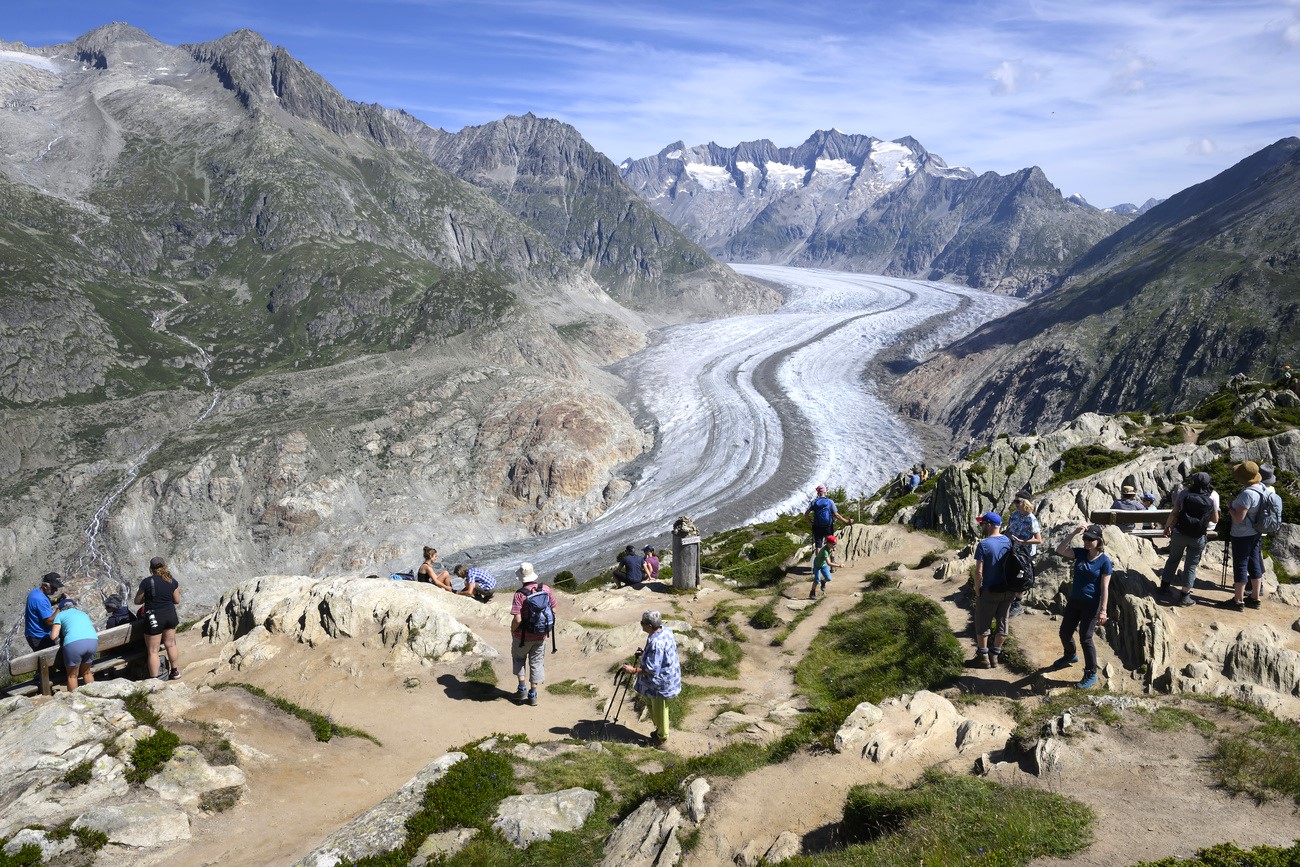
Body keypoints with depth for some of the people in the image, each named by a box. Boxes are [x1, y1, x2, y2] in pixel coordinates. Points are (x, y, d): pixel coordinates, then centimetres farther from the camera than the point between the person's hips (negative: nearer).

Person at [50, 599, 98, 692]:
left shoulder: (60, 615, 21)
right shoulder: (83, 614, 34)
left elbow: (53, 636, 10)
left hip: (74, 643, -4)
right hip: (93, 641, 4)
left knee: (72, 675, 13)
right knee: (87, 672, 24)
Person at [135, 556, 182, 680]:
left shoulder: (146, 582, -12)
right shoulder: (172, 582, 0)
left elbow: (137, 601, -1)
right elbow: (177, 600, 8)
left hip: (154, 619, -5)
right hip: (170, 616, 5)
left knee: (152, 651, 4)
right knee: (170, 644, 22)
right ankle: (175, 672, 34)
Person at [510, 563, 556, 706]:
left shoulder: (520, 594, -23)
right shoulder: (546, 589, -8)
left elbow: (517, 619, -26)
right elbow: (553, 611, 0)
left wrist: (512, 630, -6)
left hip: (523, 636, -3)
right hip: (541, 635, 3)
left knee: (519, 659, 23)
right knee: (537, 662, 15)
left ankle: (522, 688, 18)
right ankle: (533, 695, 20)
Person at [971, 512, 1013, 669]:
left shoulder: (983, 544, -18)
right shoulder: (1009, 542, 0)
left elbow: (979, 572, -20)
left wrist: (977, 591, -8)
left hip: (990, 591, -5)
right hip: (1007, 591, 5)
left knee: (982, 625, 10)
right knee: (1003, 624, 14)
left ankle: (983, 657, 16)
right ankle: (994, 656, 22)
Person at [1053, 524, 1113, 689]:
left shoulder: (1104, 561, -12)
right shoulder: (1080, 553, 0)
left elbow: (1104, 587, -12)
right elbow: (1060, 550, -12)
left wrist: (1103, 610, -15)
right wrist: (1074, 533, -19)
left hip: (1091, 605, -5)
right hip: (1074, 601, 5)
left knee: (1085, 638, -3)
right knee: (1065, 632, 16)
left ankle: (1091, 675, 13)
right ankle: (1070, 655, 47)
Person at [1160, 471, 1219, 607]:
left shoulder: (1184, 493, -6)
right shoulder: (1213, 496, -6)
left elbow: (1174, 513, -5)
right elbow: (1215, 519, -1)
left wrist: (1167, 526, 9)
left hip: (1179, 533, 1)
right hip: (1198, 537, -1)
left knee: (1173, 559, 20)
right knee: (1191, 565, 8)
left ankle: (1165, 585, 33)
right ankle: (1184, 596, 9)